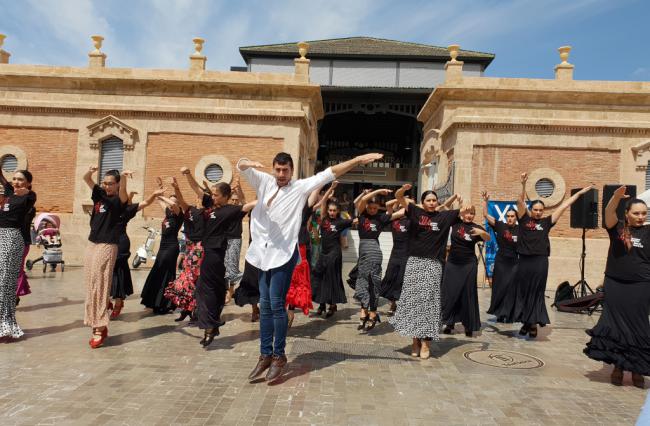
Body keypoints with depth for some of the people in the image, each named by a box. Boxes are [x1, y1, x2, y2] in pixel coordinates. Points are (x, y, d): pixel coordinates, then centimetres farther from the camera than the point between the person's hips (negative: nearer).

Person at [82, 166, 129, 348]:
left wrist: (123, 176, -49)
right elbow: (86, 179, 4)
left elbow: (123, 190, -28)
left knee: (100, 286, -10)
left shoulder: (119, 200, -6)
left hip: (107, 246, -7)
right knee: (90, 286, 7)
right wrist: (90, 171, -20)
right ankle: (97, 325, 13)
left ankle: (100, 328, -7)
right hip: (92, 244, 7)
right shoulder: (99, 194, 10)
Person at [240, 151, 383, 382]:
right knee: (265, 305, 9)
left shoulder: (300, 187, 1)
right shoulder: (264, 182, 10)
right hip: (264, 252, 5)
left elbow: (330, 173, -3)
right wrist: (249, 163, -25)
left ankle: (279, 355, 9)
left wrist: (358, 160, -7)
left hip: (284, 253, -4)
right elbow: (241, 166, 0)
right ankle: (265, 355, 19)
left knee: (276, 304, -6)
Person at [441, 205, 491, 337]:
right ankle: (449, 323, 17)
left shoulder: (476, 227, -3)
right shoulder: (455, 222, 1)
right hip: (452, 263, 2)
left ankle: (469, 326, 13)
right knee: (450, 292, 4)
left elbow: (488, 238, -17)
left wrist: (482, 232, -38)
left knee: (468, 294, 3)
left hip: (469, 264, -1)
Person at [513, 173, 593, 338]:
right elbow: (520, 202, -6)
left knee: (537, 294, 5)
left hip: (540, 262, 0)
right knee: (523, 292, 6)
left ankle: (534, 324, 12)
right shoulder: (524, 219, 5)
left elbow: (563, 207, 10)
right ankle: (525, 322, 17)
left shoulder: (546, 222, 8)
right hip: (524, 261, 0)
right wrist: (523, 184, -19)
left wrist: (579, 193, 13)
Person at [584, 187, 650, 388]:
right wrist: (616, 197, -37)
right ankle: (617, 366, 15)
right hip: (615, 284, 0)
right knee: (615, 325, 3)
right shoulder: (617, 228, 1)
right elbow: (608, 213, -18)